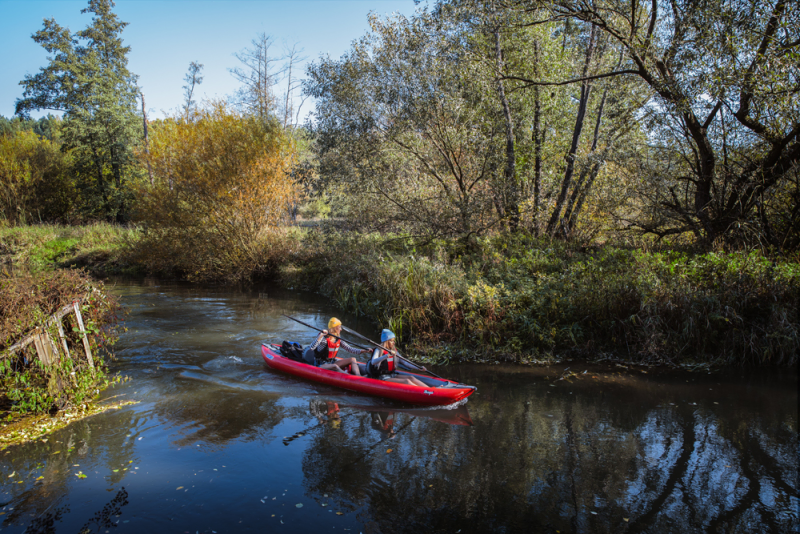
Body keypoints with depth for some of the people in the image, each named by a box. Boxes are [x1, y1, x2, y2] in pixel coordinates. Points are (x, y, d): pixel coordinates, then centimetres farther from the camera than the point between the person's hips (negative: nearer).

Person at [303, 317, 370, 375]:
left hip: (332, 362, 8)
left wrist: (363, 351, -8)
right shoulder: (324, 338, -16)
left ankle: (359, 377, -32)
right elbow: (311, 348, -29)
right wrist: (320, 336, -39)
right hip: (321, 365, -8)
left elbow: (350, 349, 4)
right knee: (334, 366, -39)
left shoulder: (338, 340, 5)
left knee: (353, 360, -8)